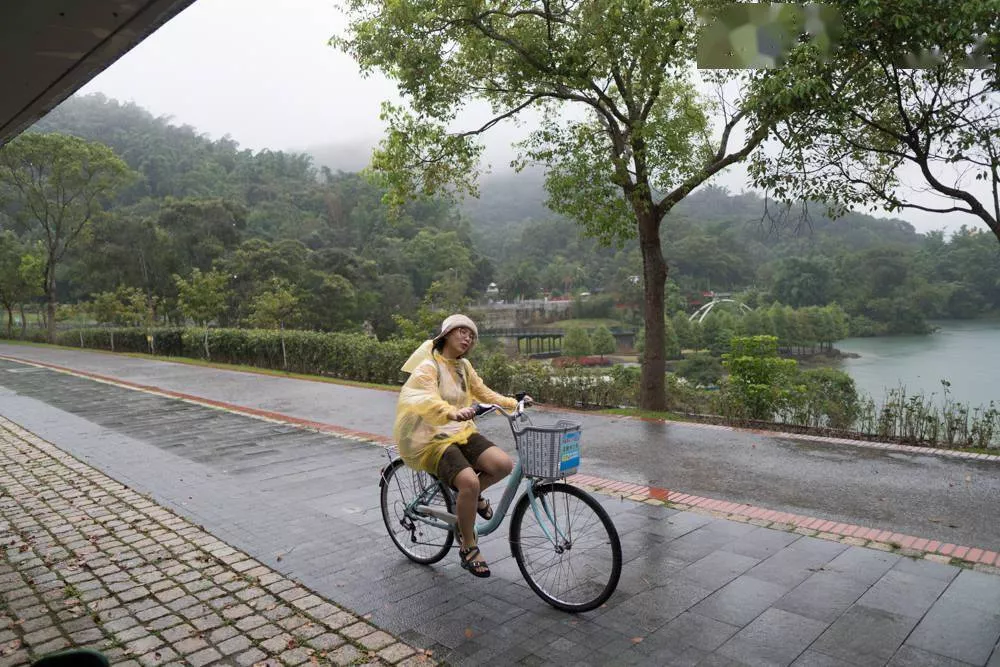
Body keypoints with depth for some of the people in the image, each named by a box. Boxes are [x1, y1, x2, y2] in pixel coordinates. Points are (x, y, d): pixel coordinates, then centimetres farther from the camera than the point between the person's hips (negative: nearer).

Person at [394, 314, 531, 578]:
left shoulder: (464, 366, 11)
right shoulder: (428, 366, -14)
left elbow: (484, 393, 19)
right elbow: (424, 399, -32)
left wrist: (514, 403, 4)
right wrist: (452, 412, -51)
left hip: (461, 433, 7)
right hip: (433, 439, -7)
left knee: (504, 464, -19)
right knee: (469, 481, -29)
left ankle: (472, 497, 13)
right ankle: (468, 548, -6)